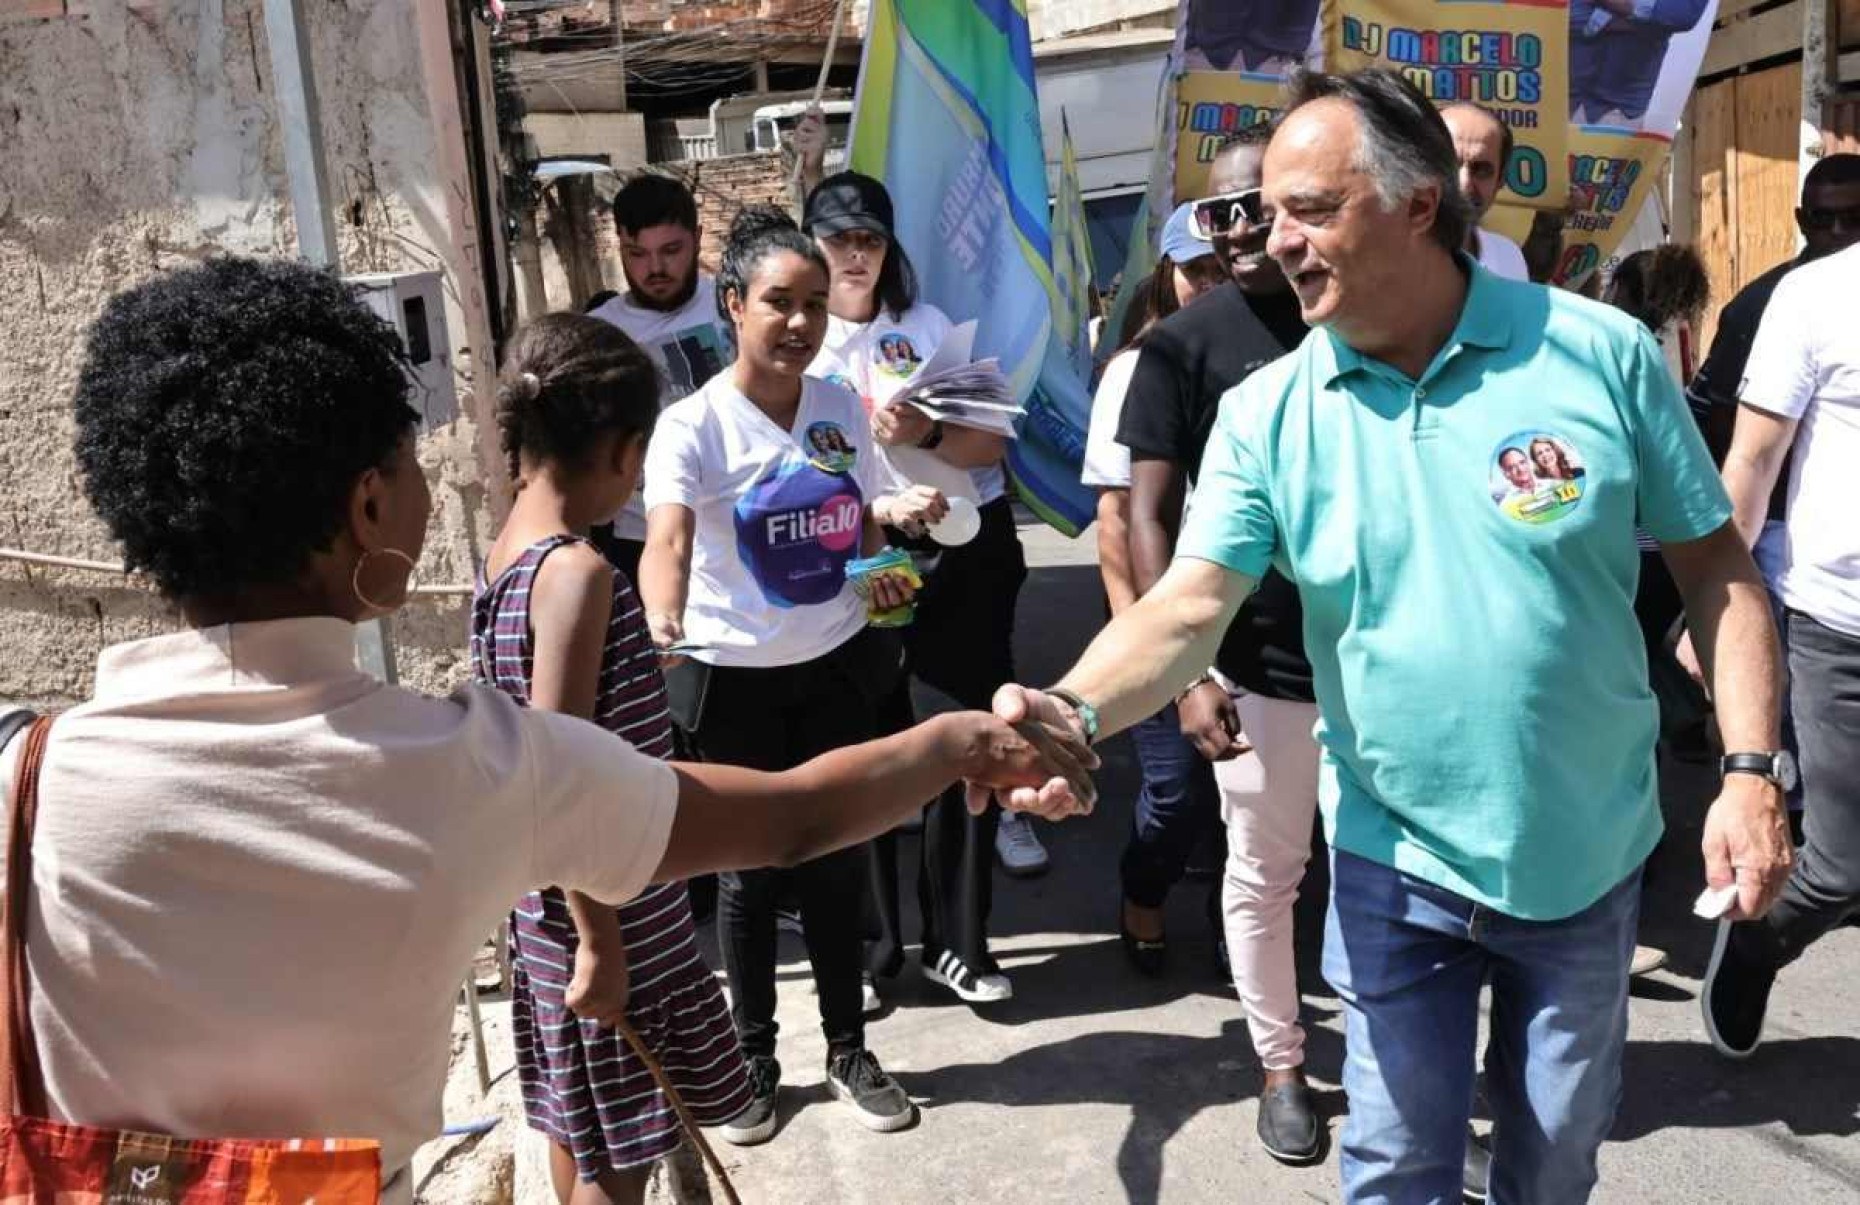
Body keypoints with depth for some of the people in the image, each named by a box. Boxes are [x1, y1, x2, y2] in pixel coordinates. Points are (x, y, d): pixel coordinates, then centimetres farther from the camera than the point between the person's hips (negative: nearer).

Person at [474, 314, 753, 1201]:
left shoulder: (502, 559, 3)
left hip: (550, 896, 9)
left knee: (580, 1127, 23)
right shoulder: (577, 572, -23)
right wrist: (600, 942, -21)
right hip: (604, 901, -8)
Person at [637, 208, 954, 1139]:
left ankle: (848, 1051, 31)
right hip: (735, 677, -4)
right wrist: (663, 624, -50)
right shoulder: (693, 424, -15)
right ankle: (754, 1060, 29)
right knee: (751, 869, 9)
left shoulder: (841, 408, 0)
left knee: (837, 859, 14)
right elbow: (666, 542, -30)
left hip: (836, 665, 4)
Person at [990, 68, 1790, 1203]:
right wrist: (1076, 711, -35)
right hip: (1398, 868, 0)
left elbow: (1716, 565, -4)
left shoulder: (1602, 351, -11)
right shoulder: (1267, 414, -9)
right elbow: (1188, 607, -17)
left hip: (1590, 857, 1)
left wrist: (1752, 773, -10)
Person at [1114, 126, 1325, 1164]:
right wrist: (1186, 673, -15)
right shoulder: (1184, 347, -6)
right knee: (1263, 876, 11)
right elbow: (1150, 515, -7)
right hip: (1258, 667, -2)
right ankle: (1283, 1066, 31)